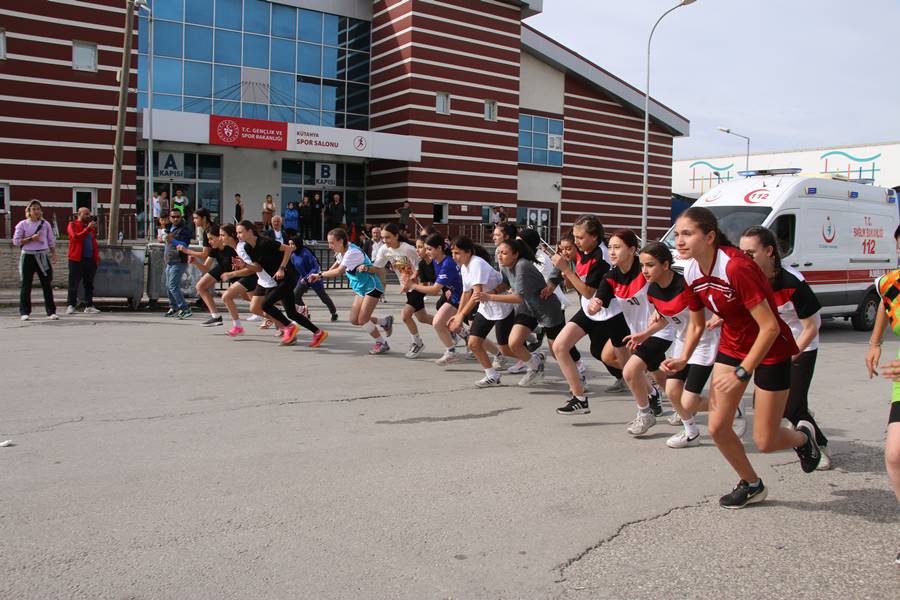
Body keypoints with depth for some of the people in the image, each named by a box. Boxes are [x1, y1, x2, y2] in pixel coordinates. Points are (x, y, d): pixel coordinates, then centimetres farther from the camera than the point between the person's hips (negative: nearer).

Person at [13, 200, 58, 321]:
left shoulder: (45, 224, 8)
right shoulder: (22, 224, 2)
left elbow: (51, 241, 11)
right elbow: (16, 241, -2)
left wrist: (53, 254, 4)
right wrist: (31, 239, -13)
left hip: (43, 256, 2)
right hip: (28, 256, -2)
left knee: (47, 284, 0)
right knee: (26, 285, 1)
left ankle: (51, 312, 3)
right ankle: (24, 312, 7)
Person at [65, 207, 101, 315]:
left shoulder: (91, 226, 19)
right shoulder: (72, 225, 2)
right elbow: (76, 237, -16)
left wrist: (97, 256, 11)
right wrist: (88, 228, -24)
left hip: (90, 259, 6)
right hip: (77, 259, -5)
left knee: (89, 284, 7)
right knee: (74, 283, -2)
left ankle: (89, 306, 12)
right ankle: (70, 305, 2)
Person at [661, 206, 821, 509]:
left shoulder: (736, 267, -31)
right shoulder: (691, 273, -7)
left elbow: (770, 327, -29)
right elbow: (696, 324, 7)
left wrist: (742, 373, -28)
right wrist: (683, 359, -9)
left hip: (770, 348, -6)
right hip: (732, 346, 6)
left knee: (764, 441, 0)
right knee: (717, 427, 1)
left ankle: (803, 436, 36)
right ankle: (752, 485, 26)